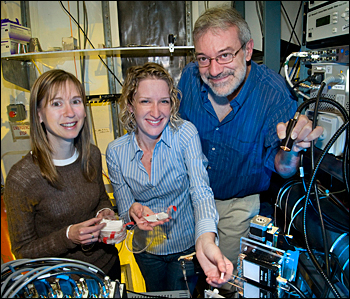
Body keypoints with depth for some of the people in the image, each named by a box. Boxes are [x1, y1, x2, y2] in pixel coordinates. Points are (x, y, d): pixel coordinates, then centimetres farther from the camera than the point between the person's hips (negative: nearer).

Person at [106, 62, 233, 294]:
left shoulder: (185, 133, -21)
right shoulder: (116, 152, -14)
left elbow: (201, 191, -31)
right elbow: (124, 208, -8)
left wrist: (206, 241, -50)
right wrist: (134, 211, -34)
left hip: (187, 246, -2)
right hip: (146, 250, 2)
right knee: (155, 293, 27)